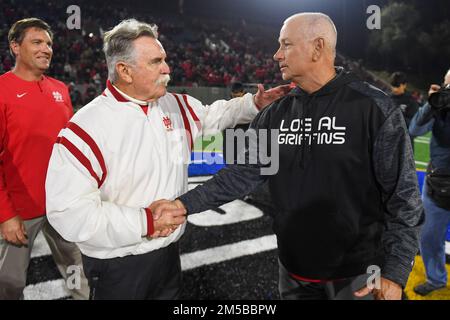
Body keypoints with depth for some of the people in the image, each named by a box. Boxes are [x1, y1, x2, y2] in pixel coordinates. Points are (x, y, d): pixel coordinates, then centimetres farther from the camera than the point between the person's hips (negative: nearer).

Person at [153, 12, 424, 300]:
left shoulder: (373, 107, -13)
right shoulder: (276, 114, 1)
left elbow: (403, 196, -11)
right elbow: (244, 173, 0)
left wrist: (395, 273, -13)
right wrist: (186, 204, -9)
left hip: (358, 275, -4)